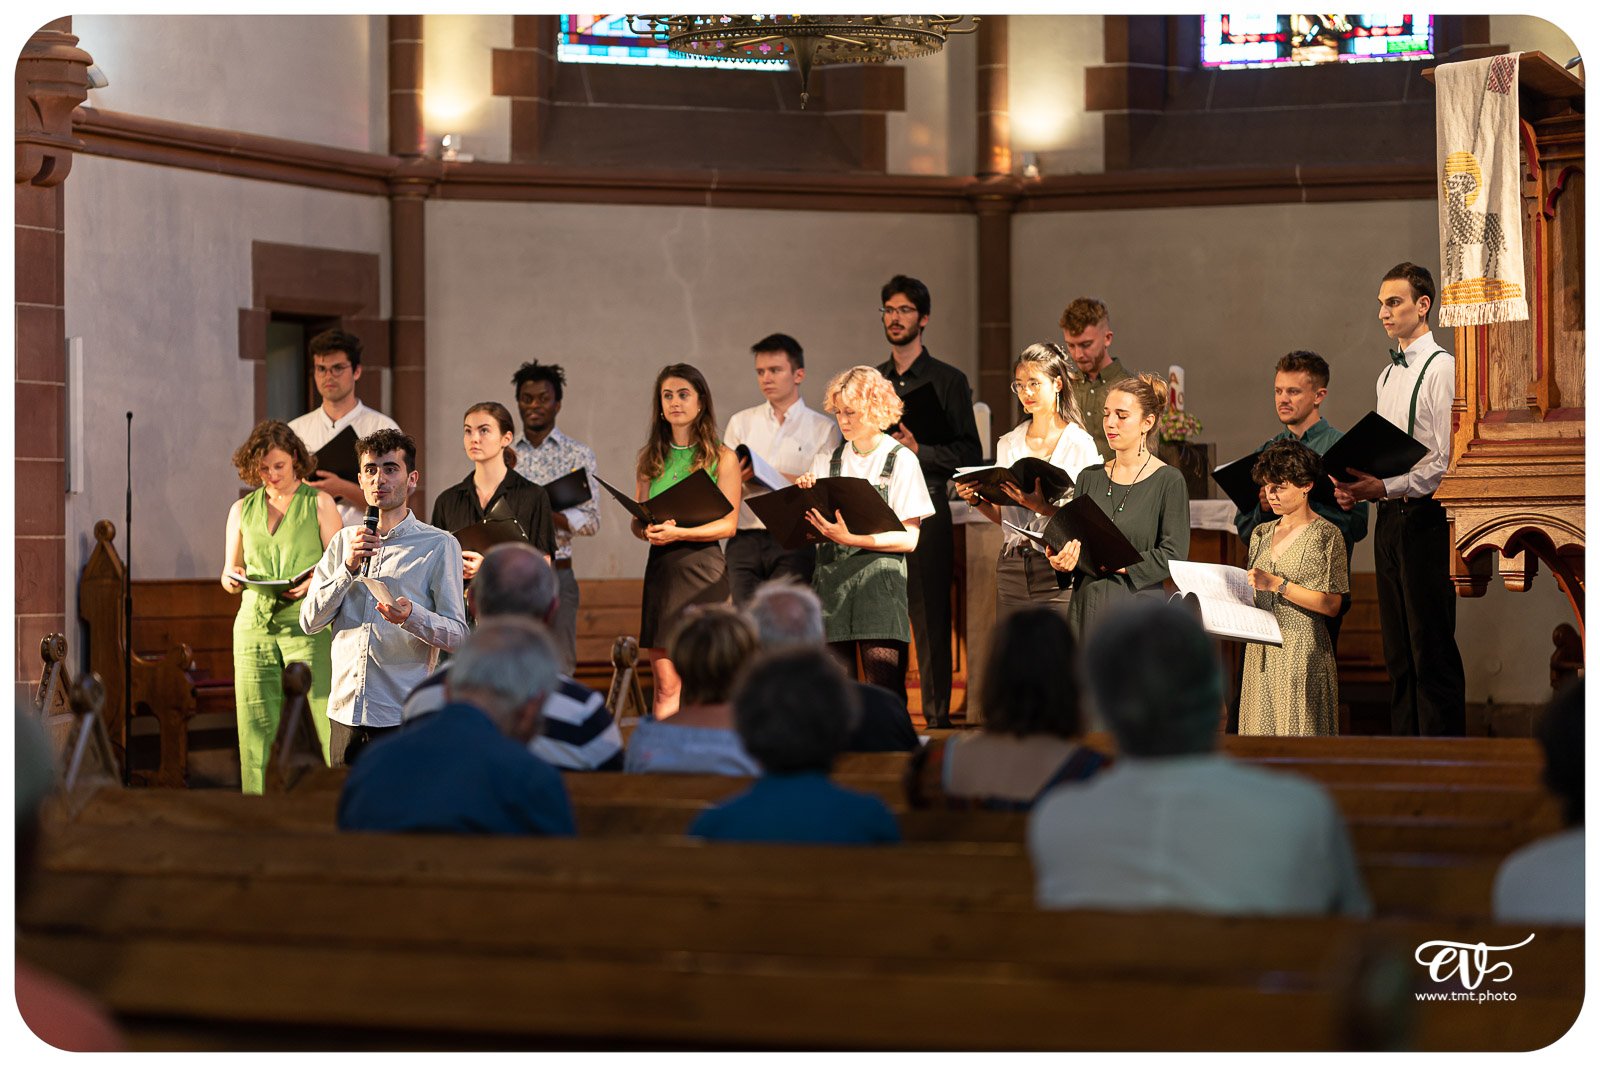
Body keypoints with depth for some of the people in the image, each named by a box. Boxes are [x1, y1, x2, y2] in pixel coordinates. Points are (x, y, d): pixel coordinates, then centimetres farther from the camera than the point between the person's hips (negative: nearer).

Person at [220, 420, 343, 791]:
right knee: (255, 728, 0)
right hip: (255, 624, 3)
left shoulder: (319, 503, 6)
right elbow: (228, 575, 20)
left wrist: (314, 582, -17)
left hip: (307, 624, -3)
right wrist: (232, 579, -4)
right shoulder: (242, 510, 15)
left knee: (328, 719, -12)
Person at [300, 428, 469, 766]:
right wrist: (348, 568, -7)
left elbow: (458, 635, -5)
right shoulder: (342, 542, 15)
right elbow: (309, 621, 6)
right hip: (345, 710, 4)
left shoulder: (439, 545, 0)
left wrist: (411, 616, -24)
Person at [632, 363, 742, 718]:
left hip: (702, 566, -3)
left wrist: (679, 533, -17)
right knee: (665, 686, -2)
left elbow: (728, 524, -3)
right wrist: (648, 531, -7)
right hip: (660, 566, 3)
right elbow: (637, 520, 16)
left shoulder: (722, 458, 3)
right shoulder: (651, 458, 15)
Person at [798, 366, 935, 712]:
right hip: (832, 576, 4)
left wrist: (852, 538, -16)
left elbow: (909, 539, -4)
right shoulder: (827, 462, 16)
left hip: (880, 579, -4)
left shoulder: (901, 460, 2)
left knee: (885, 687, -10)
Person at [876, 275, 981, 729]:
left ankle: (937, 717, -1)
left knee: (930, 619, -5)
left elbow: (969, 454, -1)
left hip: (926, 507, -4)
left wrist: (919, 449, -13)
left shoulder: (948, 381, 4)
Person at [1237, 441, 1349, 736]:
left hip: (1303, 652, -6)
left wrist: (1277, 584, -16)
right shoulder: (1261, 534, 15)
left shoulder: (1325, 535, -4)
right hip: (1261, 653, 6)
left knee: (1299, 734, -8)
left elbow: (1331, 606, -10)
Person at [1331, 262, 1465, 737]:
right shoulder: (1389, 375, 18)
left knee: (1432, 649, -8)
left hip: (1424, 517, -9)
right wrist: (1357, 488, 4)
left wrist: (1386, 488, -24)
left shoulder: (1441, 368, -9)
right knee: (1398, 651, 10)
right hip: (1390, 519, 9)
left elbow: (1446, 462, -16)